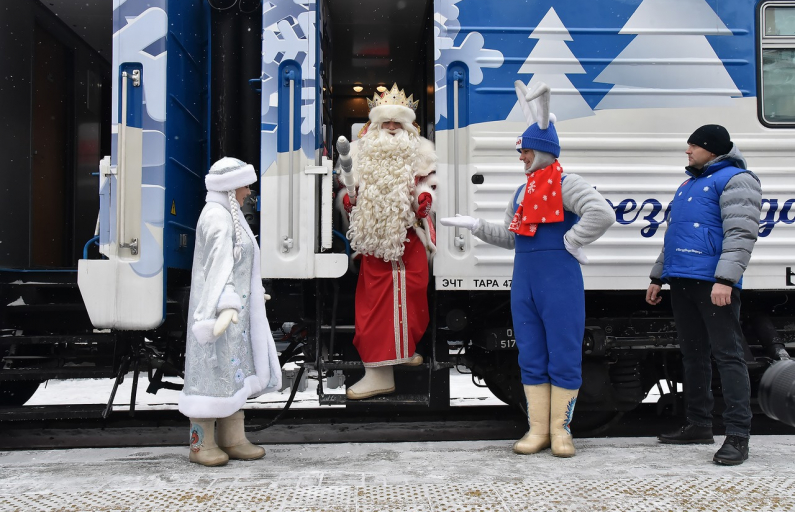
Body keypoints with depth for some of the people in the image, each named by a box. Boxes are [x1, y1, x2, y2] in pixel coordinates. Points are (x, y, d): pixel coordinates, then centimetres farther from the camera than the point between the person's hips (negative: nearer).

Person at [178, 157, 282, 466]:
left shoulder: (228, 215, 16)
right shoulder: (217, 218, -16)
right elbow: (220, 264, -29)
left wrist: (254, 293, 33)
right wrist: (228, 305, -39)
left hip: (235, 307, 10)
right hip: (220, 309, -10)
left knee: (234, 368, 12)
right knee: (214, 368, -4)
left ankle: (232, 439, 20)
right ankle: (201, 444, 6)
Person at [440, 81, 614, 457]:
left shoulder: (567, 185, -9)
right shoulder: (522, 192, 17)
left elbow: (602, 214, -24)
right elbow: (510, 237, 22)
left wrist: (571, 242, -16)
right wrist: (476, 226, 13)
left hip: (560, 281, -8)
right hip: (524, 282, 8)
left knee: (563, 358, 1)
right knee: (531, 359, 10)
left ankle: (560, 430, 13)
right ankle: (537, 429, 19)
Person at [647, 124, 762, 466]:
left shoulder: (735, 180, -5)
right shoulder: (689, 184, 23)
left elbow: (741, 234, -17)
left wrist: (725, 278, -26)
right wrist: (658, 277, 25)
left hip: (713, 284, -9)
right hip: (682, 283, 9)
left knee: (727, 355, -7)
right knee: (693, 355, 13)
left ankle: (738, 436, -5)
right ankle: (698, 426, 23)